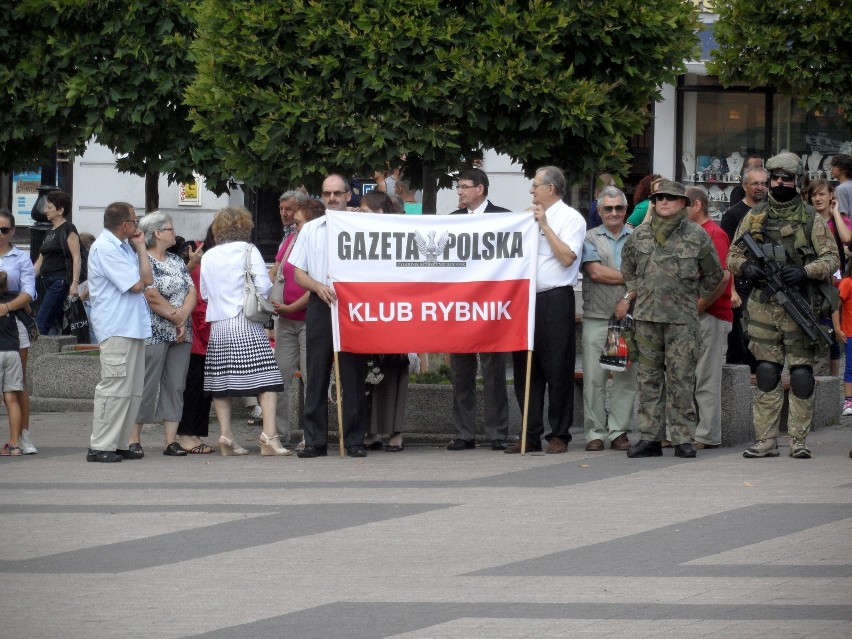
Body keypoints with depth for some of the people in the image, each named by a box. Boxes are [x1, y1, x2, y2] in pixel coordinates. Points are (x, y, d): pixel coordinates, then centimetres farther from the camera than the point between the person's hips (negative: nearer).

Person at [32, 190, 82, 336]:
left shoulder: (68, 230, -6)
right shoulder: (49, 232, 19)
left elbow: (76, 258, -14)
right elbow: (40, 261, 22)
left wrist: (75, 283, -22)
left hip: (60, 281, -9)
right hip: (48, 282, 9)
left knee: (42, 322, -15)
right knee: (55, 324, 7)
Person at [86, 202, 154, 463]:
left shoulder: (124, 246, 18)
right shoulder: (104, 248, -12)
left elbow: (148, 279, 11)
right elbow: (136, 284, -15)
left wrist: (140, 247, 8)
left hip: (134, 328, 10)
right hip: (116, 330, -10)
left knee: (133, 390, 10)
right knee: (114, 388, -10)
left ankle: (119, 443, 14)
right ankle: (100, 446, -8)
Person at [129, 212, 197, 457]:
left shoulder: (177, 261, 16)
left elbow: (191, 292, 8)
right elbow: (151, 296, -15)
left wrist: (183, 315, -10)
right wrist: (175, 318, -10)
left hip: (181, 335, 7)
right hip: (153, 333, -7)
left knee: (175, 386, 4)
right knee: (147, 386, -6)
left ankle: (171, 441, 6)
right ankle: (134, 439, 0)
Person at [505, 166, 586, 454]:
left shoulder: (571, 218, -2)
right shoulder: (533, 216, 20)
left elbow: (567, 257, -15)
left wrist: (544, 225, -12)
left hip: (555, 300, -8)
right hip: (528, 298, 8)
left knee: (557, 370, -4)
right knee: (525, 368, 6)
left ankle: (559, 435, 1)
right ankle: (531, 435, 11)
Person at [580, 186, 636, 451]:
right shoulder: (590, 238, 8)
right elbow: (595, 272, -5)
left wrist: (629, 298, -13)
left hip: (628, 317, 1)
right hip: (596, 317, -1)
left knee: (627, 377, -1)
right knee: (594, 378, -3)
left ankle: (619, 431, 5)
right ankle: (595, 433, 3)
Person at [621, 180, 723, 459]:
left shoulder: (697, 235, 2)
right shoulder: (640, 234, 10)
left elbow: (713, 273, 11)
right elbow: (628, 265, 26)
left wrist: (700, 298, 8)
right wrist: (634, 290, 17)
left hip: (682, 318, -3)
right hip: (646, 315, 3)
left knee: (681, 378, -4)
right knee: (649, 376, 5)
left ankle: (683, 438, -2)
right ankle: (649, 437, 8)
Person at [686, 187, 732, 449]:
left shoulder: (714, 234, -10)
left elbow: (723, 277, -19)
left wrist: (697, 308, -16)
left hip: (710, 316, -9)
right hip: (691, 316, 9)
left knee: (706, 378, -6)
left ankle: (707, 435, -4)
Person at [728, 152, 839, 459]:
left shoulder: (812, 221, 4)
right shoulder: (753, 218, 11)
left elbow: (831, 258, 0)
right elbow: (733, 254, 14)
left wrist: (805, 271, -17)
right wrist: (745, 266, -9)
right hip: (763, 307, 2)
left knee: (801, 375, -2)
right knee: (766, 375, 3)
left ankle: (799, 440, 4)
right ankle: (765, 440, 6)